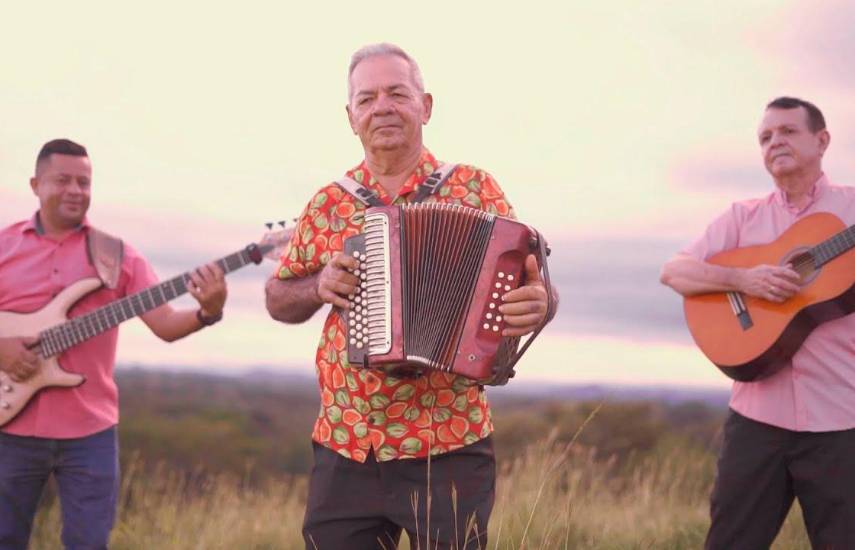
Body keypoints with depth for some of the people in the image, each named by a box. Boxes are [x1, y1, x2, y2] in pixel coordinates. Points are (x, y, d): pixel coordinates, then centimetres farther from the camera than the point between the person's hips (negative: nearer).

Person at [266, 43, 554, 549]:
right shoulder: (328, 205, 8)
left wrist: (535, 306, -25)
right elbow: (278, 299, 16)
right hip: (344, 451, 3)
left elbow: (522, 280, -2)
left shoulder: (475, 189, 0)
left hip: (448, 452, -3)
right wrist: (318, 287, -5)